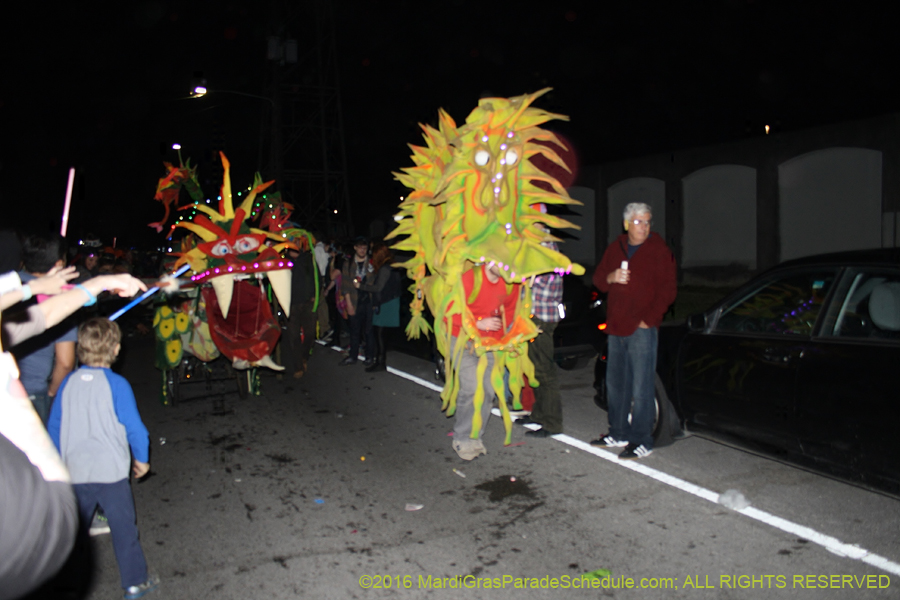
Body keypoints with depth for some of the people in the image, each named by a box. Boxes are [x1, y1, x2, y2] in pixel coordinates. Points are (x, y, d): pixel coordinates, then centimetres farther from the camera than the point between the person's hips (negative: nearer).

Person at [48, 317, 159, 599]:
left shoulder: (68, 383, 0)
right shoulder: (116, 384, -14)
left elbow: (54, 426, 9)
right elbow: (134, 426, -10)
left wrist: (60, 460, 23)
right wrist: (142, 459, 5)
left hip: (75, 472, 4)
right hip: (111, 470, -4)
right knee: (123, 526, 7)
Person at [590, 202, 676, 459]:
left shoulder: (659, 251, -3)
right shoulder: (615, 248, 13)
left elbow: (667, 291, -6)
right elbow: (598, 279, 17)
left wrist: (648, 320, -12)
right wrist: (610, 277, -6)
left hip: (642, 329, -6)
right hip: (616, 327, 6)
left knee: (641, 388, -6)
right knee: (615, 383, 14)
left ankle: (642, 440, 3)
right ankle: (619, 433, 27)